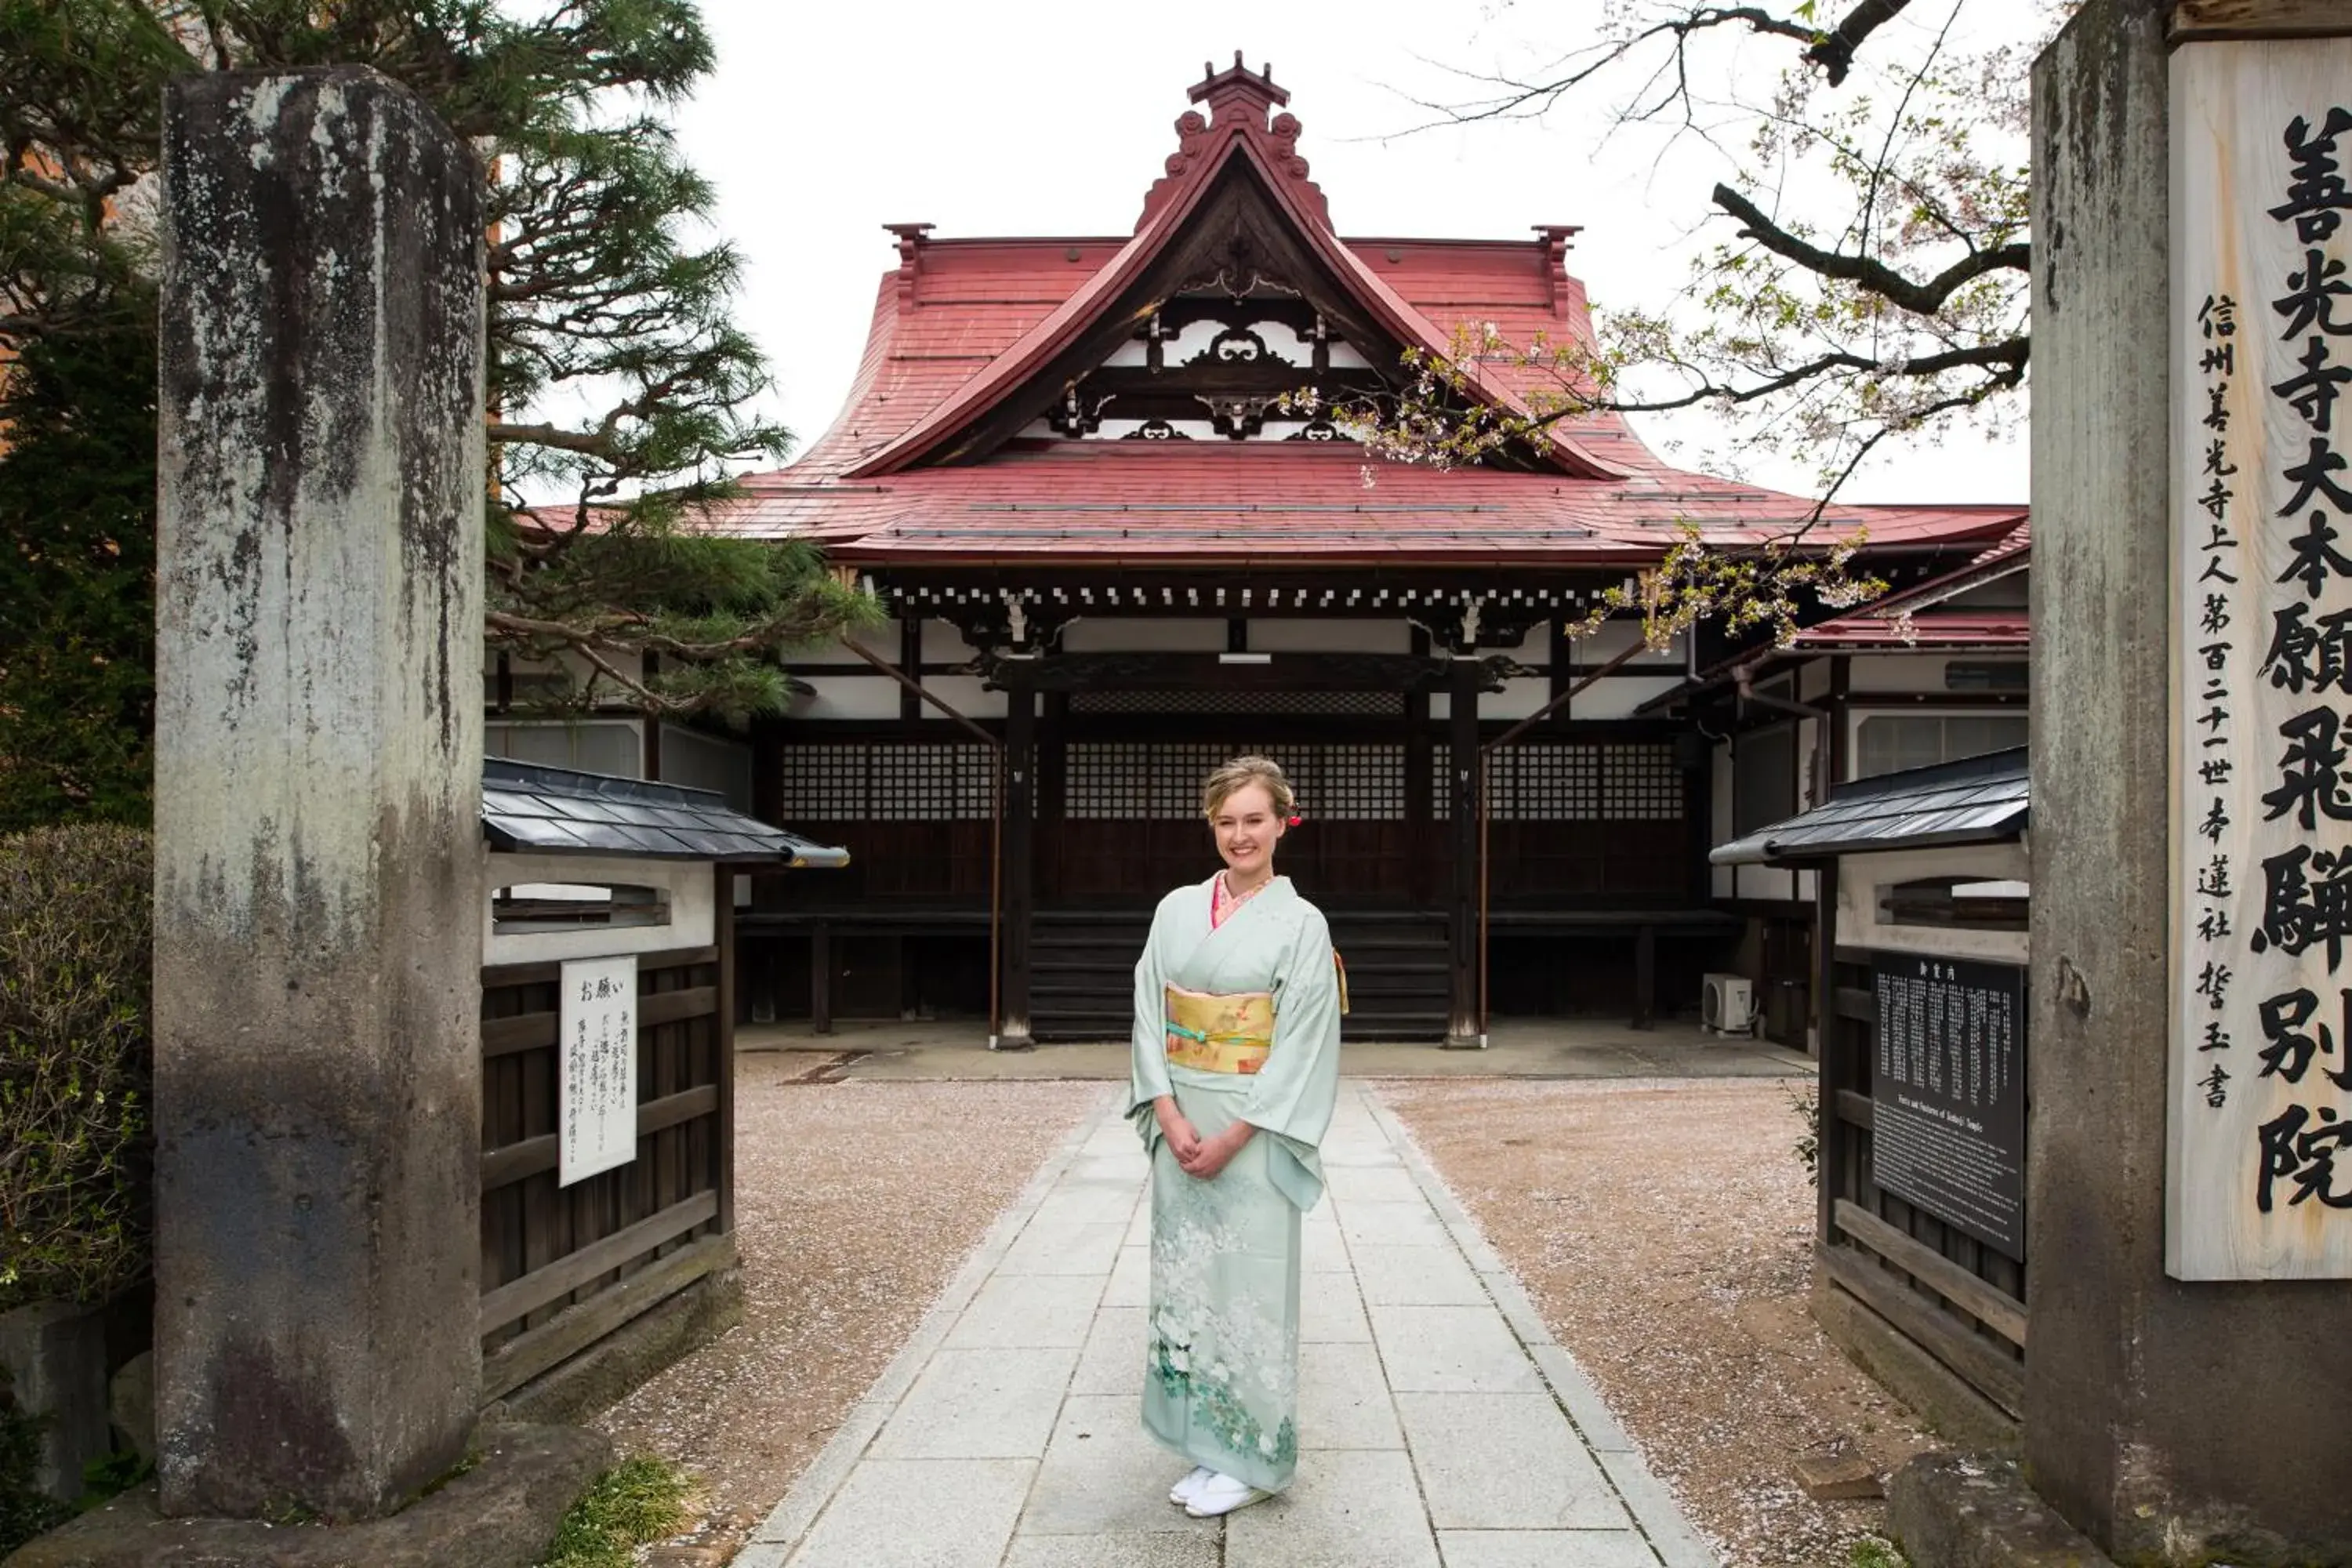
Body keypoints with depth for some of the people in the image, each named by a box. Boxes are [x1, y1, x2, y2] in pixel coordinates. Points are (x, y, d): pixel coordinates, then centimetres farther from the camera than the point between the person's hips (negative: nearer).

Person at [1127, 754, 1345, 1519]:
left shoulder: (1302, 924, -6)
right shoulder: (1177, 910, 5)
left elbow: (1302, 1048, -11)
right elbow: (1150, 1017, 3)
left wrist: (1233, 1137, -15)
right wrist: (1170, 1116, -9)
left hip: (1256, 1132, -4)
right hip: (1179, 1125, 4)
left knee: (1249, 1283, 2)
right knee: (1185, 1277, 10)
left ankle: (1254, 1459, 18)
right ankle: (1208, 1446, 25)